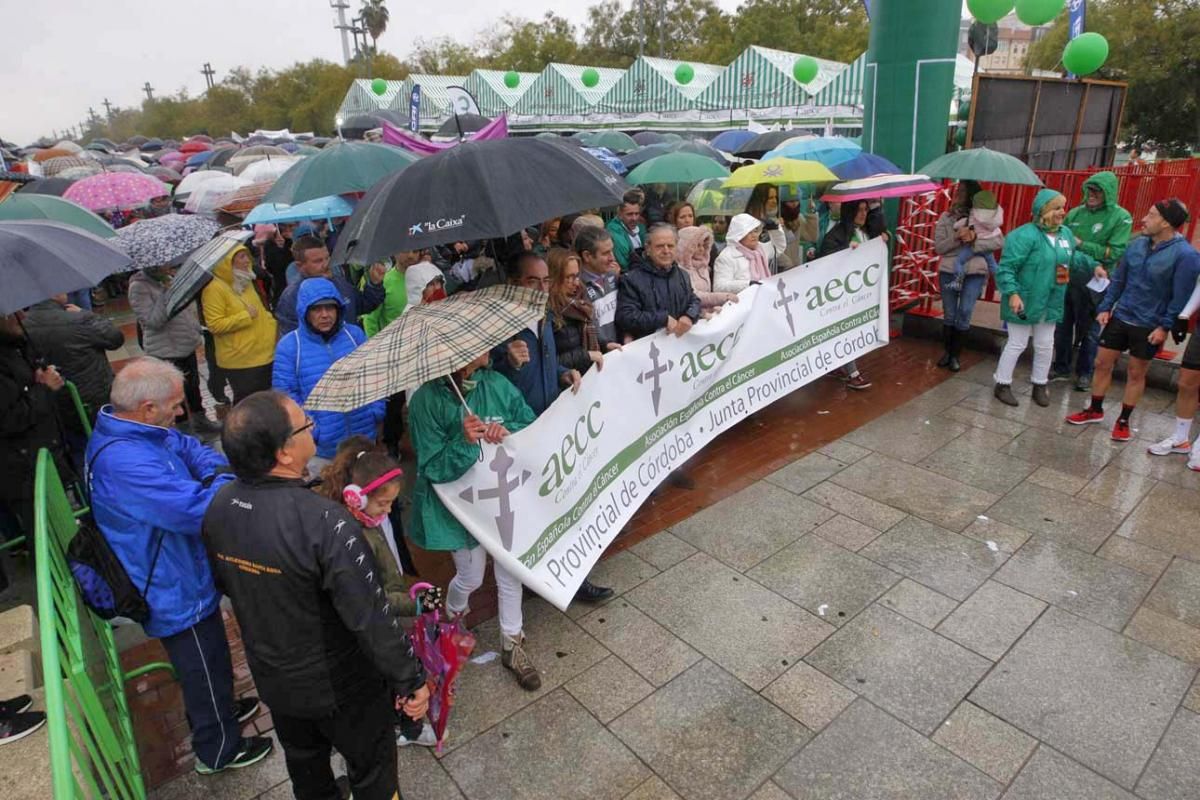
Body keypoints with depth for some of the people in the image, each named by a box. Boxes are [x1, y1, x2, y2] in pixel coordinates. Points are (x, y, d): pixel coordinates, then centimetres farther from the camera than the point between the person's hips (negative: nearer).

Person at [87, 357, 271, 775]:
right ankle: (218, 751, 38)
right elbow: (199, 509, -39)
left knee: (206, 661, 31)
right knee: (204, 666, 14)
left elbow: (187, 448, 5)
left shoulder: (133, 428, -6)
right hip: (177, 594, -9)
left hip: (176, 579, 9)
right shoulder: (125, 462, -37)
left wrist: (221, 471, -14)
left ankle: (218, 709, 56)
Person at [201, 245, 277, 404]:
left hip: (265, 355, 8)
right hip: (240, 361, -8)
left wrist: (272, 325, 10)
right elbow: (215, 325, -20)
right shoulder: (214, 289, -14)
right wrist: (245, 316, -19)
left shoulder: (245, 282, 12)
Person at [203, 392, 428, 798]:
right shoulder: (325, 522, -37)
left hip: (271, 677, 6)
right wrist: (411, 680, -17)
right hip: (341, 685, -6)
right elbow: (371, 619, -31)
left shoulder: (219, 506, -14)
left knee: (303, 760, 32)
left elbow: (226, 581, 4)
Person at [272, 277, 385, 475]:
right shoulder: (289, 346, -8)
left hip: (363, 438, 3)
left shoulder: (355, 334, 1)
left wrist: (377, 411, -2)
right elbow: (285, 395, -8)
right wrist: (310, 430, -15)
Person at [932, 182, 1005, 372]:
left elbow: (1000, 241, -4)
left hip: (974, 273, -1)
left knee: (965, 314, -2)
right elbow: (938, 247, -4)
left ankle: (955, 355, 13)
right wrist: (957, 237, -20)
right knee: (949, 314, 9)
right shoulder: (946, 217, 2)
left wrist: (975, 239, -17)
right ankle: (946, 351, 25)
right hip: (949, 271, 1)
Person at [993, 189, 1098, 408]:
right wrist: (1012, 293, -33)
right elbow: (1006, 267, -24)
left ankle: (1039, 385, 32)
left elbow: (1074, 257, 26)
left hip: (1050, 304, 8)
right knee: (1017, 344, 2)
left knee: (1045, 346, 16)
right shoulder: (1026, 235, -20)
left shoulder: (1065, 233, 6)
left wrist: (1093, 266, 13)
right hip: (1024, 303, -7)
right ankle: (1002, 385, 17)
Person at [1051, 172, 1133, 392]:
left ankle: (1085, 373, 22)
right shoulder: (1075, 213, 5)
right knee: (1062, 326, 13)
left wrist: (1081, 244, -18)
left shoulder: (1121, 217, -6)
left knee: (1089, 331, 8)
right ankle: (1061, 368, 28)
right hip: (1067, 278, 4)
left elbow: (1115, 253, -14)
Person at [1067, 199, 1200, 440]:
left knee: (1136, 373, 8)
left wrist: (1165, 327, -15)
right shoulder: (1137, 244, 0)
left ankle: (1123, 421, 22)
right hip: (1120, 317, 5)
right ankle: (1095, 410, 26)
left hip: (1149, 327, -4)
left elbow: (1181, 296, -14)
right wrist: (1105, 308, 3)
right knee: (1102, 363, 9)